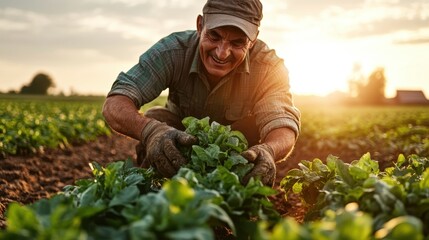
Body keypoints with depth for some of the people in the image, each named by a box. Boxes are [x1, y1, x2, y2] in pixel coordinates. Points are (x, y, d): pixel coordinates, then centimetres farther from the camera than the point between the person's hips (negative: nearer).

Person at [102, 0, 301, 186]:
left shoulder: (269, 66, -30)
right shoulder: (172, 50, -32)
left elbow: (283, 125, -40)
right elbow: (114, 104, -40)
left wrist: (267, 151, -66)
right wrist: (151, 130, -64)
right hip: (179, 129, 0)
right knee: (153, 119, -32)